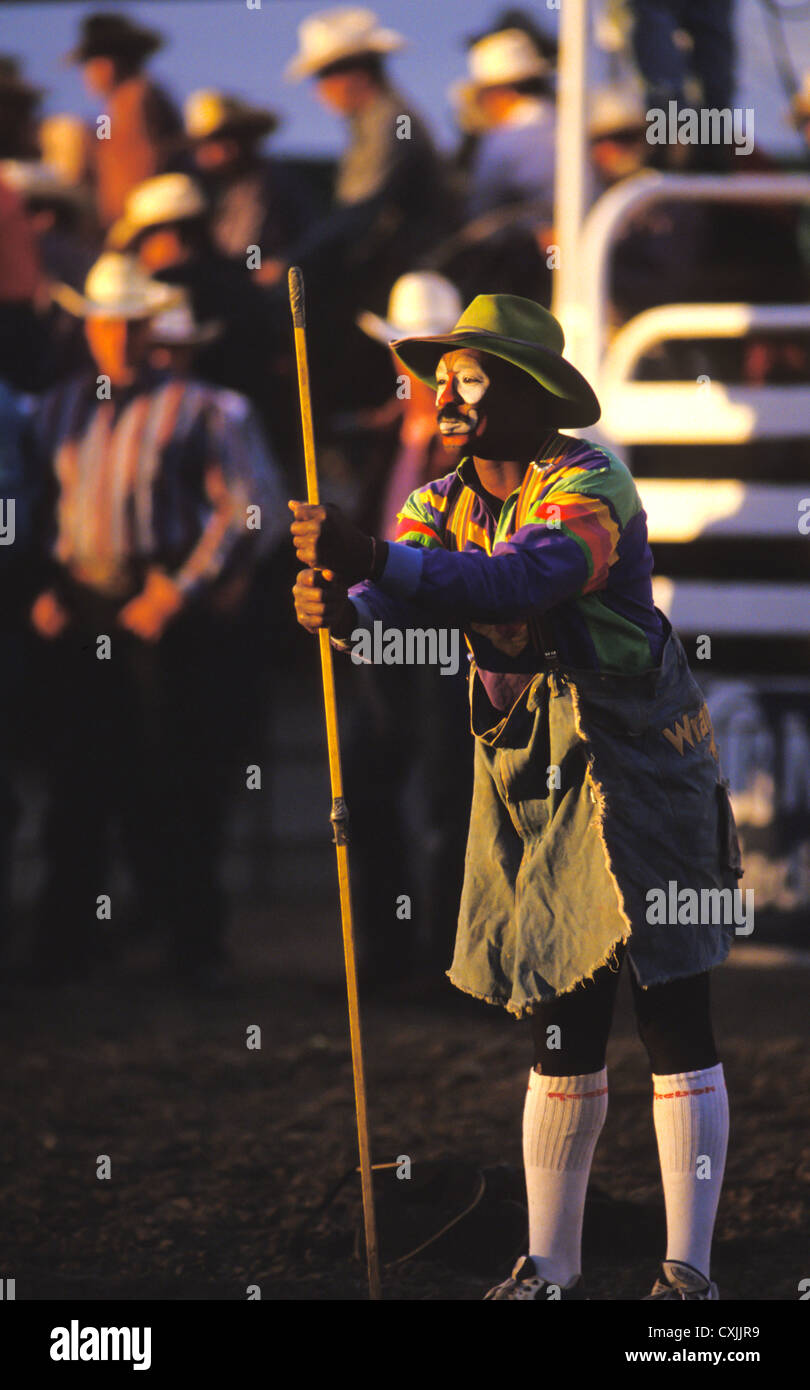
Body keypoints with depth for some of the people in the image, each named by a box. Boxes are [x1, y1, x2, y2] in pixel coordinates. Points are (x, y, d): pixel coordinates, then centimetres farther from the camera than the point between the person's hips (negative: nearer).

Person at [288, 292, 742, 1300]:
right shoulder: (444, 503, 7)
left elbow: (521, 581, -34)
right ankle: (550, 1267, 15)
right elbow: (392, 599, -10)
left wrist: (374, 561, -44)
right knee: (563, 1034, 10)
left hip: (634, 767, -6)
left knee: (672, 1022, -6)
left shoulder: (590, 487, -15)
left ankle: (689, 1270, -5)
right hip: (528, 778, 6)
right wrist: (339, 606, -34)